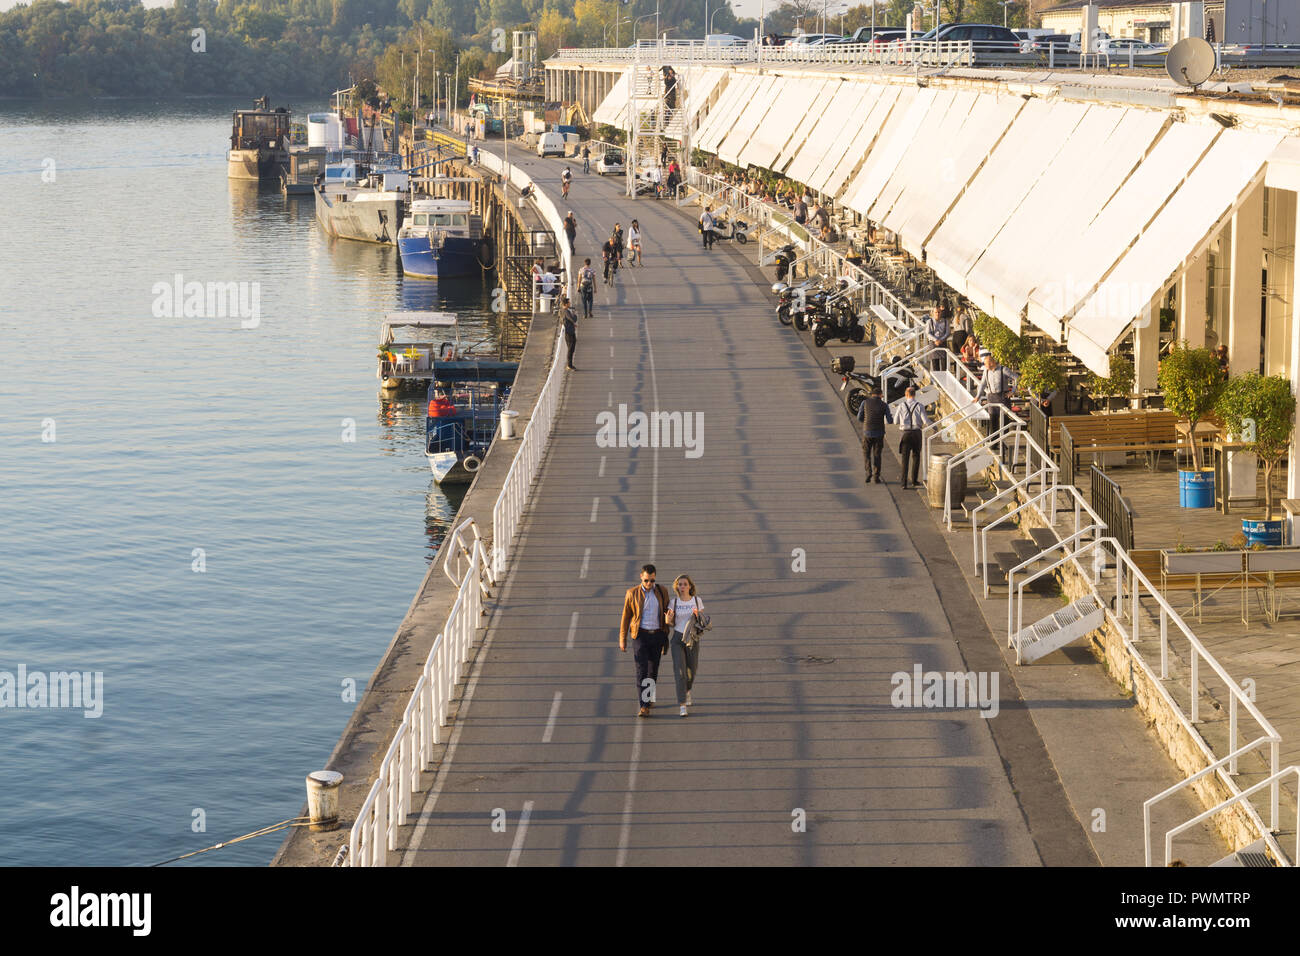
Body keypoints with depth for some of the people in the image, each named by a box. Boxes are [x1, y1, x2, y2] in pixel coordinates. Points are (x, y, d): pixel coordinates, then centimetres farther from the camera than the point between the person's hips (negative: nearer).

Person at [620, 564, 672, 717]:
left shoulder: (662, 591, 3)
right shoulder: (632, 593, -3)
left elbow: (667, 613, 10)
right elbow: (625, 617, 4)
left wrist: (666, 637, 8)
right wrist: (622, 640, 4)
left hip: (657, 635, 3)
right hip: (640, 636, -3)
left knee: (653, 670, 12)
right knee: (642, 670, -12)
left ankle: (648, 697, 34)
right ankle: (644, 707, -16)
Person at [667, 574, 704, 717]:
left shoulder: (696, 600, -1)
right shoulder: (674, 602, -1)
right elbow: (671, 623, 3)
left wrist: (697, 616, -19)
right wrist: (669, 619, -20)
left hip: (692, 639, 1)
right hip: (677, 639, -1)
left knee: (691, 671, 12)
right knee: (679, 671, -12)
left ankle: (687, 691, 46)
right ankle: (682, 705, -12)